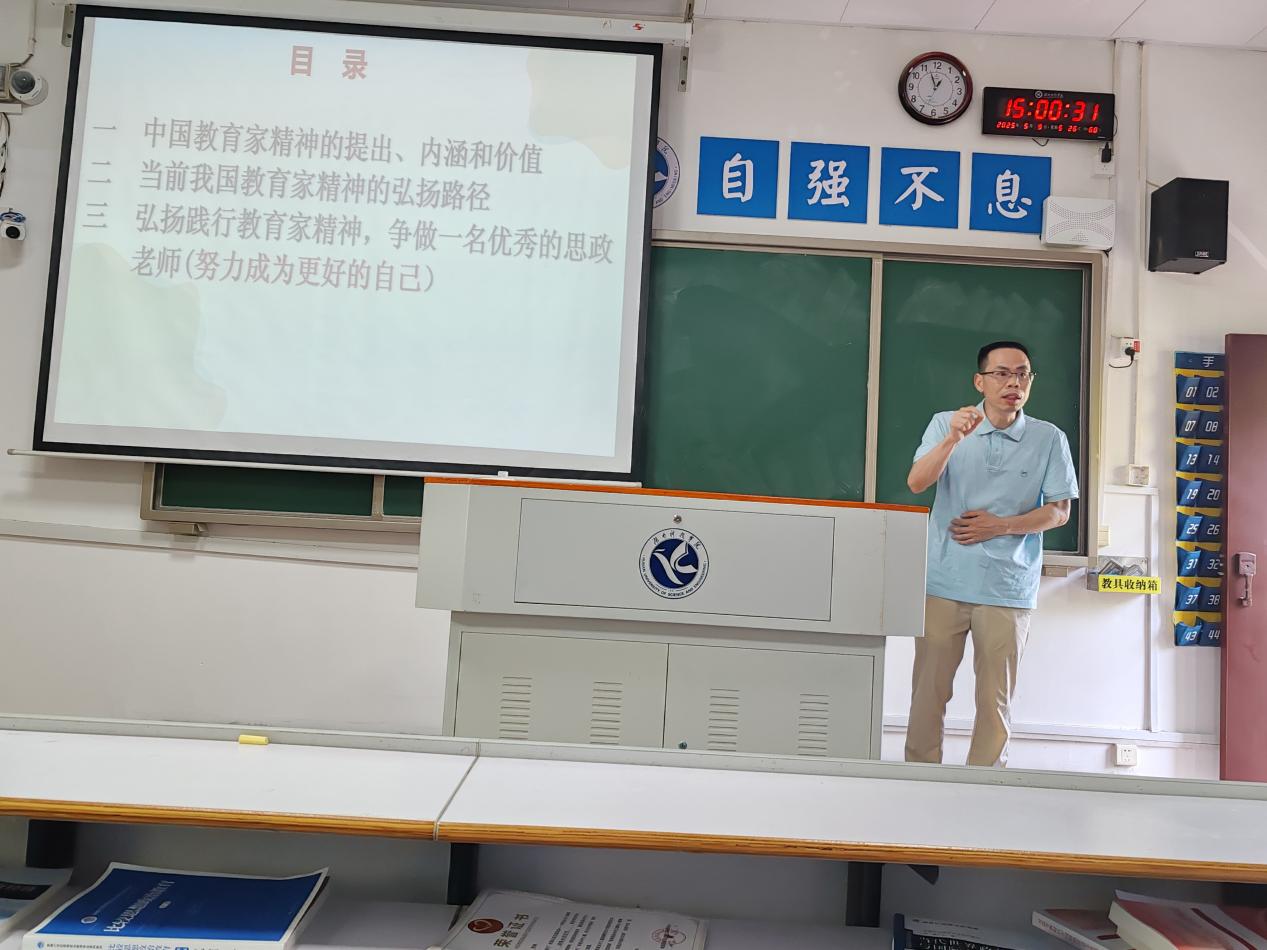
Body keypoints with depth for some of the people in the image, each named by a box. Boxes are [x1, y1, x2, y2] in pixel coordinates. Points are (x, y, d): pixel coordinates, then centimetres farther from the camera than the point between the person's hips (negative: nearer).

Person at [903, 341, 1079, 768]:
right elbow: (916, 483, -11)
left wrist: (1001, 526, -9)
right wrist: (954, 438, -26)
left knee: (996, 698, 8)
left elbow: (1058, 511, 5)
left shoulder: (1049, 439, 2)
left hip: (1009, 588, 0)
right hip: (944, 582, 0)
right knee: (929, 689, 5)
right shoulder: (945, 424, 2)